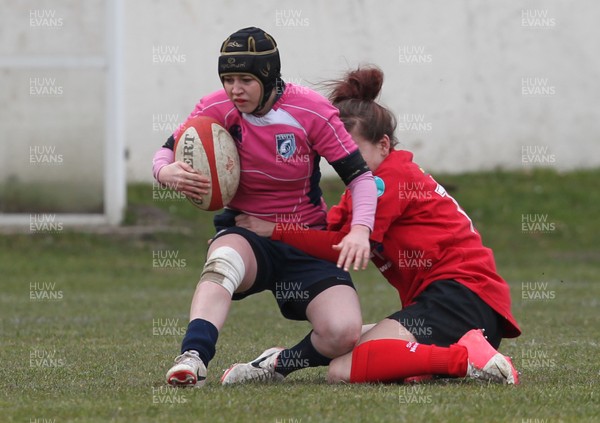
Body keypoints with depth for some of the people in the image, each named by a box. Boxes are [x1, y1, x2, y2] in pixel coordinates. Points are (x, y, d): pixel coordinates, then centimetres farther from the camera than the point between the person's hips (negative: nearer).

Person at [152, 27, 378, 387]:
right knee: (223, 260, -39)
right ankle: (193, 358, -51)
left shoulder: (311, 110, -14)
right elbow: (167, 151, 1)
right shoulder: (217, 109, -9)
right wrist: (167, 172, -25)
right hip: (245, 235, 0)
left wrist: (360, 230, -30)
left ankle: (281, 364, 5)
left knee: (343, 335, -24)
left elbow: (361, 175, -12)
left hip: (308, 242, 0)